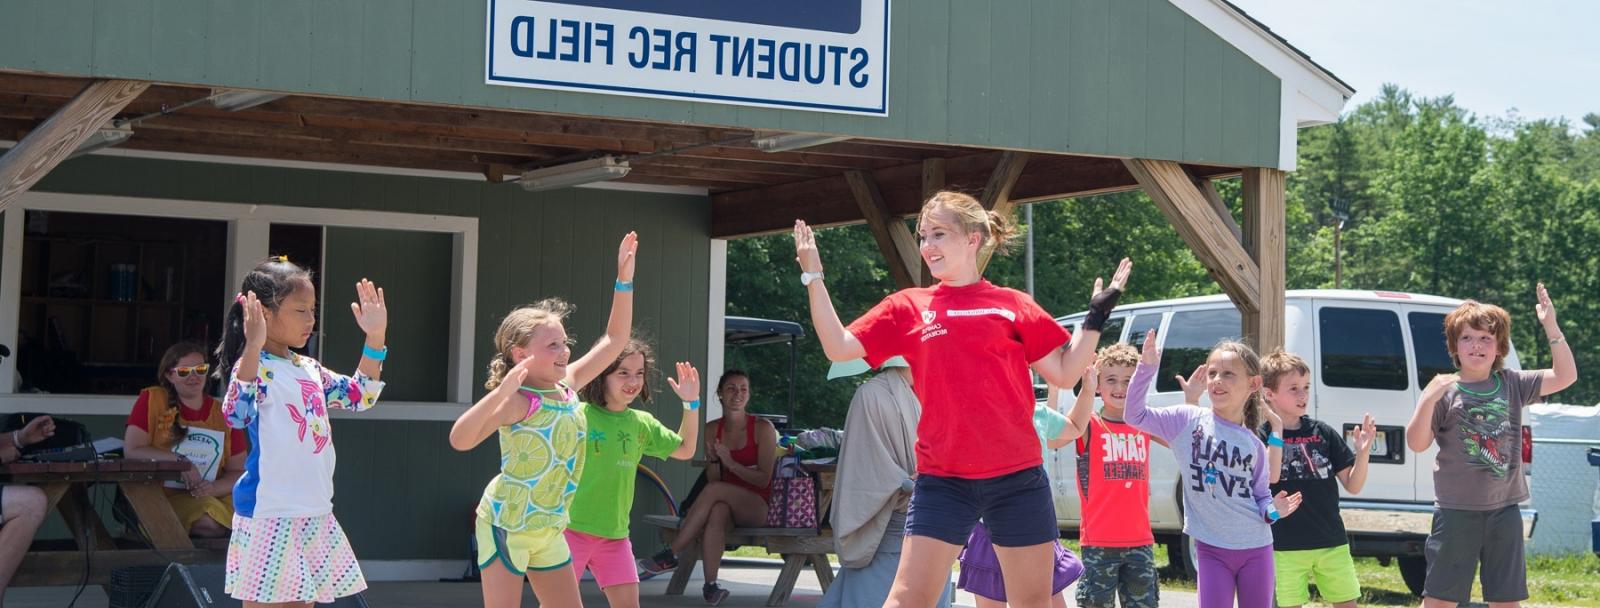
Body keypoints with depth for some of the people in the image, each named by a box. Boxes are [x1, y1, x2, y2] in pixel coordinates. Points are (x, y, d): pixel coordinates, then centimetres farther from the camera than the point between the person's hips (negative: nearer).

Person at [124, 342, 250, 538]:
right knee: (211, 522, -33)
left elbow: (239, 471, 10)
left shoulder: (223, 414, 11)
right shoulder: (152, 400, 3)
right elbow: (132, 450, -7)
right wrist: (180, 461, -14)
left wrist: (214, 488, -11)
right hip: (164, 495, -3)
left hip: (215, 496, 3)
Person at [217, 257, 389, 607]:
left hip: (315, 512, 8)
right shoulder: (254, 367, -13)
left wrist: (375, 337, 12)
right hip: (268, 512, -8)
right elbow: (236, 415, -31)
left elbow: (360, 397, 22)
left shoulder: (310, 369, 12)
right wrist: (253, 348, -40)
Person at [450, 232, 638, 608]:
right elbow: (460, 440, -34)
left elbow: (614, 340, 7)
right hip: (505, 524, -8)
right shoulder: (518, 400, -20)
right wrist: (501, 392, -42)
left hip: (550, 530, 8)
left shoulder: (567, 385, 1)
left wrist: (624, 279, -1)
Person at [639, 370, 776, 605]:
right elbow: (713, 479, 9)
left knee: (714, 491, -33)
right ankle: (710, 584, -44)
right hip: (727, 505, 3)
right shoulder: (712, 429, 9)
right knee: (717, 510, -36)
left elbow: (764, 480, -8)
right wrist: (713, 460, -12)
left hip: (758, 506, -3)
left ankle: (671, 554, -31)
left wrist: (729, 462, -18)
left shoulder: (763, 428, -3)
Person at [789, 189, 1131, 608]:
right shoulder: (908, 307, 6)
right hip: (942, 479, 0)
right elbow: (839, 348, -1)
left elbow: (1064, 374, 8)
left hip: (1018, 477, 1)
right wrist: (813, 277, -4)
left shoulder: (1014, 306, 6)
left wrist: (1096, 317, 1)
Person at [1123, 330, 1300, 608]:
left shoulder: (1253, 445, 3)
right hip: (1211, 548, -2)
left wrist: (1272, 510, -12)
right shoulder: (1187, 420, -2)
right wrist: (1147, 368, -16)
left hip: (1256, 549, 2)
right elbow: (1135, 415, -6)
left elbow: (1260, 496, 10)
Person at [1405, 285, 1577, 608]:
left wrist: (1551, 327, -10)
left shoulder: (1512, 385, 5)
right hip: (1456, 511, -3)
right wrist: (1427, 401, -26)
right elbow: (1417, 444, -10)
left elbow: (1565, 376, 0)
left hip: (1504, 510, 3)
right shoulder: (1445, 391, -5)